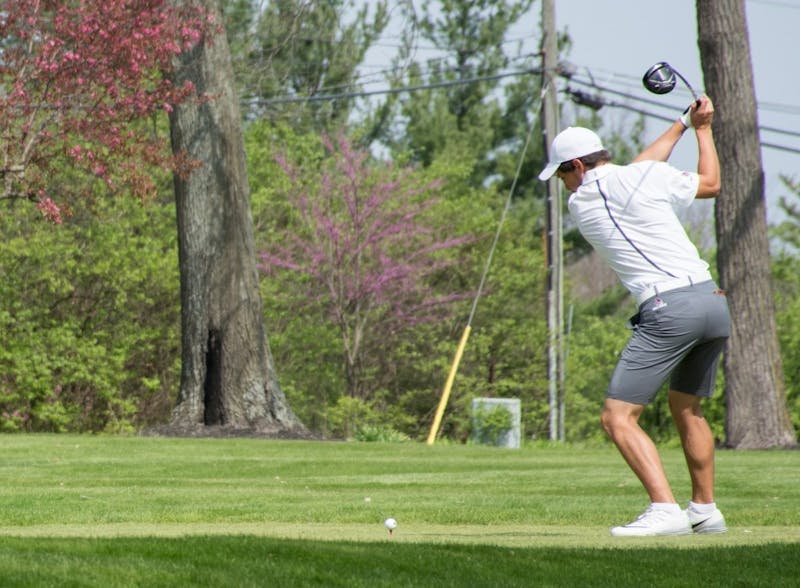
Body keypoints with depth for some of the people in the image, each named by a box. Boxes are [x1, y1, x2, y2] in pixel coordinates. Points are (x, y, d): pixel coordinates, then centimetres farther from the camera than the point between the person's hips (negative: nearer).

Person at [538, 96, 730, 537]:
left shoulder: (580, 204, 7)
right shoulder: (649, 176, 9)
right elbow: (710, 184, 25)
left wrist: (679, 126, 35)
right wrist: (701, 128, 37)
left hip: (668, 310, -6)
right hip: (714, 301, 6)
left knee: (618, 417, -5)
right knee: (686, 410, 25)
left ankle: (665, 510, -20)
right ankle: (705, 510, 27)